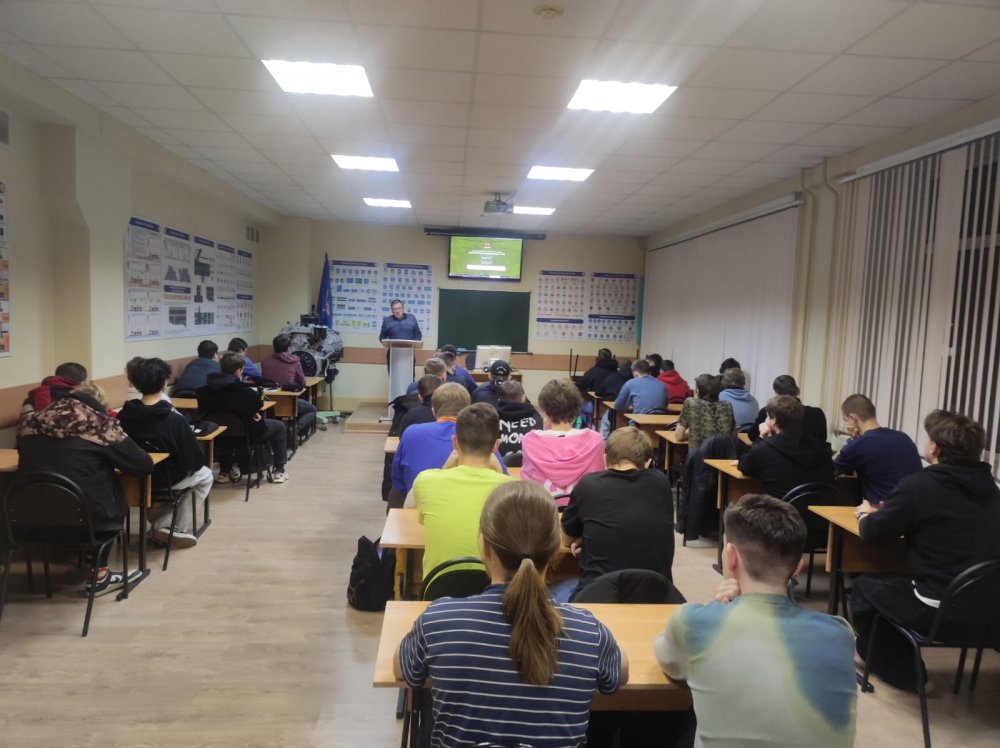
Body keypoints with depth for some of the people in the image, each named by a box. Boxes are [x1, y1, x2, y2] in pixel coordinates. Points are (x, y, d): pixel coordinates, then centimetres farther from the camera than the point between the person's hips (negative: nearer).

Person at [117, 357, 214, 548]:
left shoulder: (123, 416, -12)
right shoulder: (174, 419, -25)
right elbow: (195, 458, -18)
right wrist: (205, 464, 6)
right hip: (165, 480, -5)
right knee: (205, 475, 25)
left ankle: (160, 525, 26)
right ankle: (180, 530, 17)